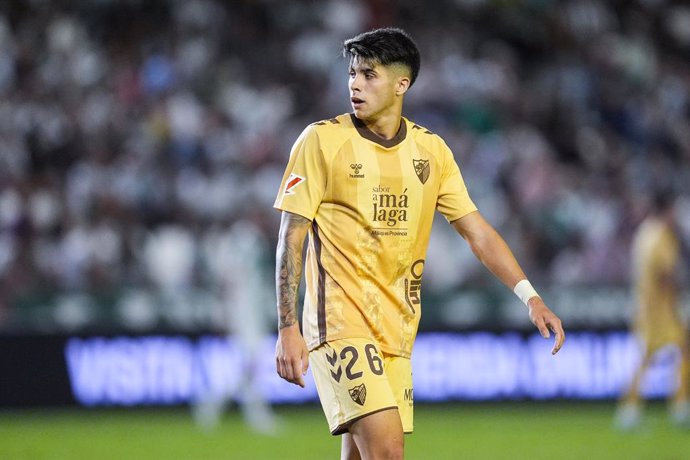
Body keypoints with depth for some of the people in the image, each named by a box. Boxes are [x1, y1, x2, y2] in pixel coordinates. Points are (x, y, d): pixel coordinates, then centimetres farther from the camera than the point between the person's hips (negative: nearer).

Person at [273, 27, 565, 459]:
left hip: (396, 327, 5)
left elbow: (477, 231, 9)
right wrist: (288, 329, -11)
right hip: (339, 321, -5)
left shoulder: (432, 150, 8)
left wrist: (530, 296, -3)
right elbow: (291, 238, -5)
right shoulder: (321, 141, -4)